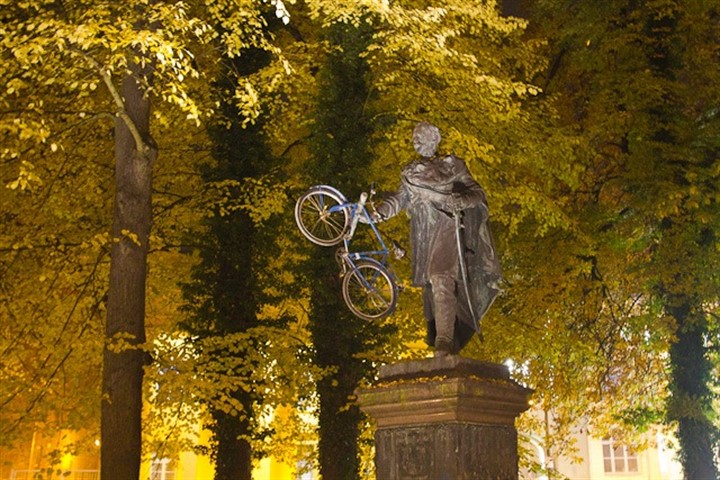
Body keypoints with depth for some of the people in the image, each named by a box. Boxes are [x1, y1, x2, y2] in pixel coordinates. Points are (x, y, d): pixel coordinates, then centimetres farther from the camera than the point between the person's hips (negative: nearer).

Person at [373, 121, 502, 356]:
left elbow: (477, 192, 1)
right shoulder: (410, 173, 18)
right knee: (431, 285, 5)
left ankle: (444, 342, -27)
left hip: (446, 229, -5)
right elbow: (400, 198, 12)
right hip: (423, 236, 5)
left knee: (441, 281, -21)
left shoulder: (451, 165, 5)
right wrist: (380, 212, -7)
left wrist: (460, 200, -21)